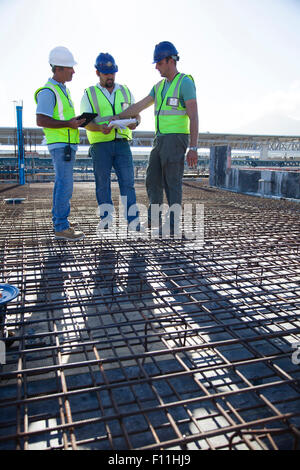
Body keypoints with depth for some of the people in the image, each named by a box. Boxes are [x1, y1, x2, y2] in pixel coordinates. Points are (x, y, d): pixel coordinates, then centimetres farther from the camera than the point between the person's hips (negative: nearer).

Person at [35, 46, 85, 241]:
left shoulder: (63, 90, 19)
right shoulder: (48, 91, -11)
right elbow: (41, 121, -18)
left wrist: (77, 121, 12)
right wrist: (68, 124, -20)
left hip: (68, 144, 10)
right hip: (60, 145, -10)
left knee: (61, 184, 13)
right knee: (65, 186, -11)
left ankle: (59, 221, 22)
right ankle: (61, 228, -7)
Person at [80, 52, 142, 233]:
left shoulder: (125, 91, 16)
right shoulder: (90, 94, 7)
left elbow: (136, 114, 14)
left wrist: (135, 122, -11)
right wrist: (100, 128, -23)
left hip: (122, 144, 2)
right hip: (100, 144, -1)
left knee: (128, 181, -6)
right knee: (103, 182, 1)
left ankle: (133, 221, -7)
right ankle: (106, 218, 10)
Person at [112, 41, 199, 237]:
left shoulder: (185, 82, -8)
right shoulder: (160, 86, 18)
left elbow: (194, 117, -15)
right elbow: (139, 106, 20)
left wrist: (193, 148, -20)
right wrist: (116, 118, 15)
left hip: (176, 140, -8)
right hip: (161, 140, 8)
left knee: (172, 183, -5)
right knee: (153, 180, 9)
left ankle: (172, 225, 3)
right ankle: (154, 220, 21)